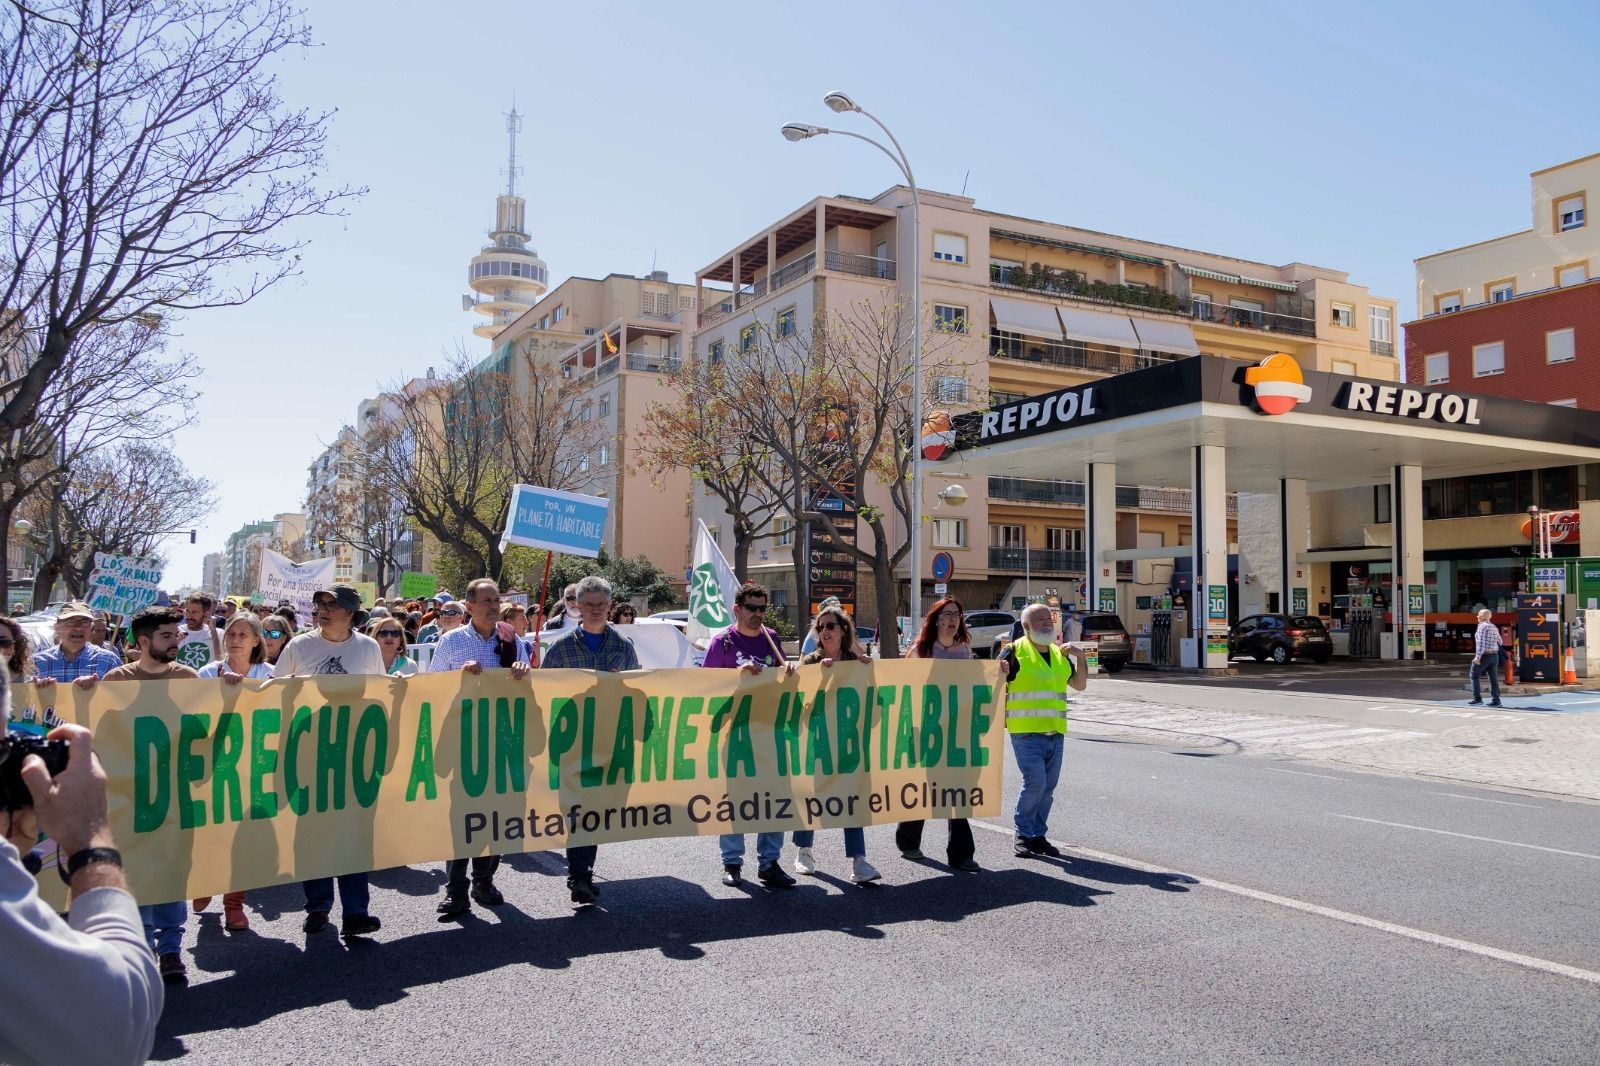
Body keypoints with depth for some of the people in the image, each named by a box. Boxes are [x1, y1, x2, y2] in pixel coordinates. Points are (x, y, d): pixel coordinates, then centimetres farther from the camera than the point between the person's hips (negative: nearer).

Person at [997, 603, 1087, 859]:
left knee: (1048, 788, 10)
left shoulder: (1060, 654, 16)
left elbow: (1079, 685, 19)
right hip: (1026, 732, -6)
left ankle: (1038, 835, 21)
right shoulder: (1014, 651, -5)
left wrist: (1080, 657, 6)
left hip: (1055, 733, 6)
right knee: (1035, 783, -13)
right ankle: (1023, 835, 3)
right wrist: (1001, 673, -27)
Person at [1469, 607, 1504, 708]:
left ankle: (1477, 699, 0)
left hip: (1484, 655, -7)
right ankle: (1495, 700, 2)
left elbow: (1481, 642, -20)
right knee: (1493, 678, 6)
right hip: (1494, 655, 7)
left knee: (1474, 676, 4)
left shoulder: (1482, 626, -13)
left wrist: (1478, 656, -23)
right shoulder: (1494, 627, 13)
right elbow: (1499, 642, 18)